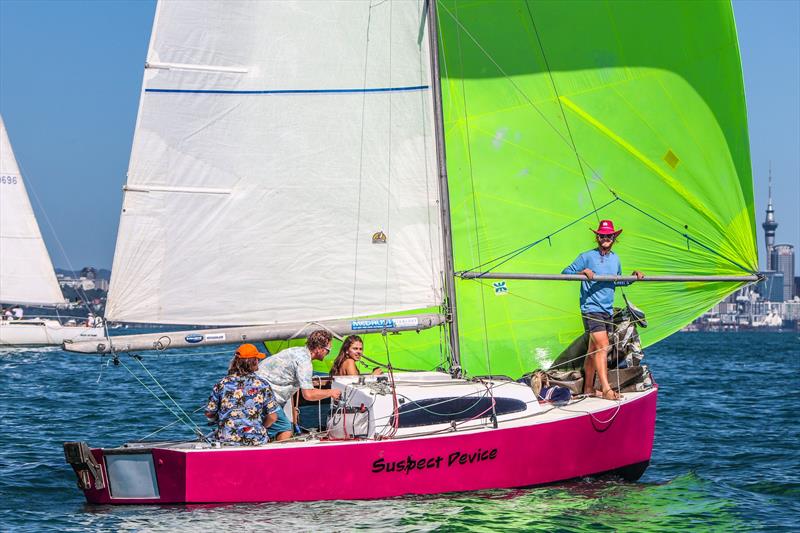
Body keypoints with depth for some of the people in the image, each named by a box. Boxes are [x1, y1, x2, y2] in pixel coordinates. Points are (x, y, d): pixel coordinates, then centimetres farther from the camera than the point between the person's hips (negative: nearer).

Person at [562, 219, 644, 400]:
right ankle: (606, 389, -20)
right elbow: (566, 272, -4)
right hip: (591, 309, -7)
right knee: (602, 347, -16)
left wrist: (633, 277, 12)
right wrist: (582, 272, -21)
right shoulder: (587, 257, -5)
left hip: (608, 310, 7)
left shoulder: (615, 259, 14)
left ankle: (588, 388, 17)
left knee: (594, 349, 11)